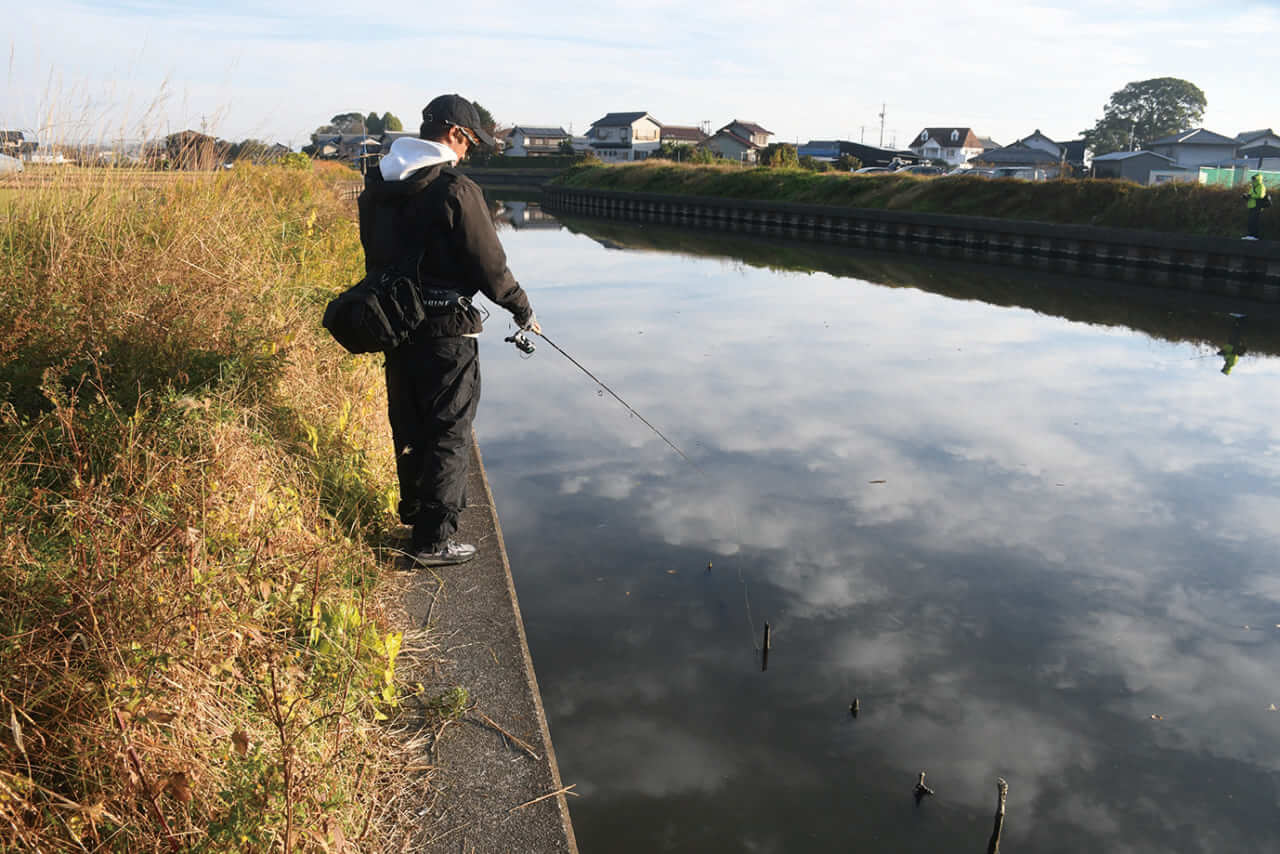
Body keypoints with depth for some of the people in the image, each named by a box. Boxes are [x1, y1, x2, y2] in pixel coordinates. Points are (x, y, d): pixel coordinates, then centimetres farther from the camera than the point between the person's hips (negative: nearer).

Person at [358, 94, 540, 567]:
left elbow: (375, 257, 14)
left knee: (409, 422, 22)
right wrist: (522, 310, 0)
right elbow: (490, 265, -15)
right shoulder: (455, 189, -17)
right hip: (445, 331, -8)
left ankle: (415, 506, 42)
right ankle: (433, 538, 7)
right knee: (449, 433, 3)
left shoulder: (377, 185, 6)